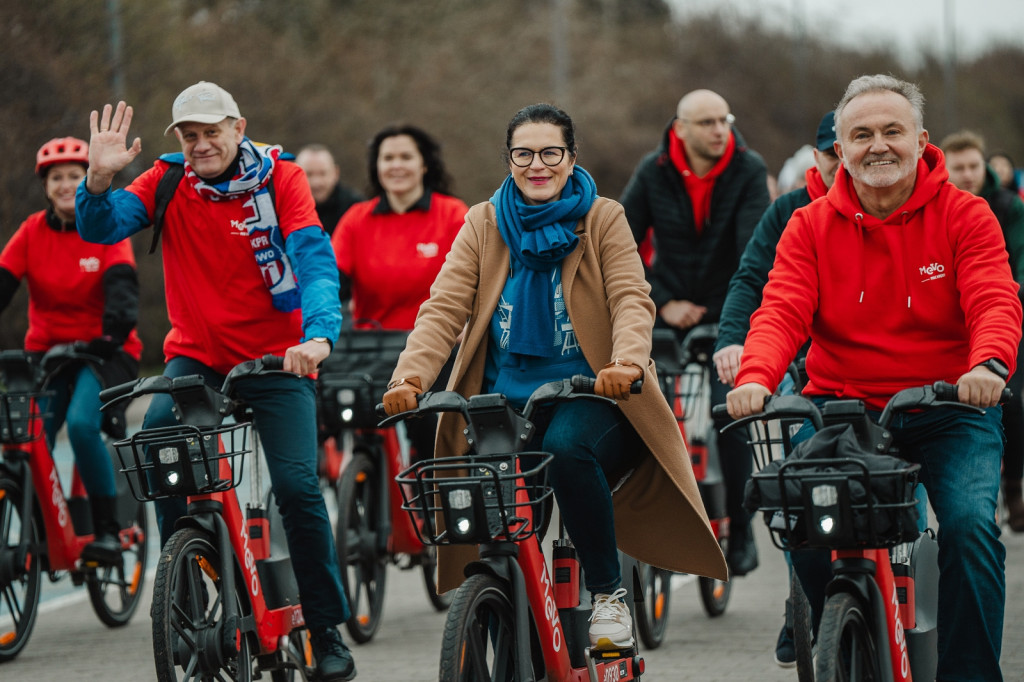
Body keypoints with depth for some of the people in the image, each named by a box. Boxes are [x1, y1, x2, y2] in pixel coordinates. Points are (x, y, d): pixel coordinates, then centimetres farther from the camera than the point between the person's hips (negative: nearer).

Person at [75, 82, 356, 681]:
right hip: (196, 355, 2)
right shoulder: (168, 181, -2)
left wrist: (318, 335, -38)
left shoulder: (280, 179, -8)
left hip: (275, 359, -2)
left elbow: (316, 261, -20)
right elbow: (100, 228, -14)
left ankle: (327, 630, 1)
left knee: (297, 484, -16)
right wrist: (99, 180, -36)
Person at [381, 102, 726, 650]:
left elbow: (632, 300, -11)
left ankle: (608, 593, -17)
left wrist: (628, 361, -33)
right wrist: (411, 376, -23)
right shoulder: (484, 224, 8)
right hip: (505, 401, 3)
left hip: (590, 401, -2)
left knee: (567, 445, -36)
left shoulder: (602, 220, 4)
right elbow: (444, 308, -4)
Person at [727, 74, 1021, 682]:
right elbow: (781, 310, -9)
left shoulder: (965, 216, 0)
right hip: (841, 405, 1)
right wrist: (756, 377, -31)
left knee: (970, 524, -24)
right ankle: (815, 623, 9)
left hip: (950, 411, -1)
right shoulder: (811, 227, 5)